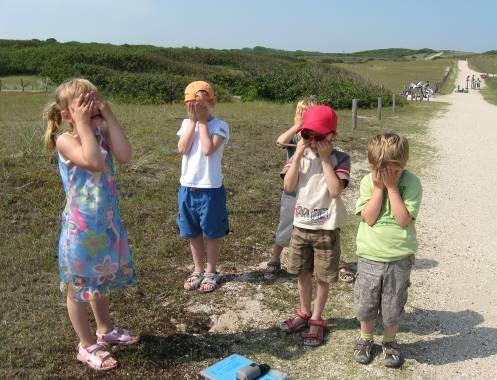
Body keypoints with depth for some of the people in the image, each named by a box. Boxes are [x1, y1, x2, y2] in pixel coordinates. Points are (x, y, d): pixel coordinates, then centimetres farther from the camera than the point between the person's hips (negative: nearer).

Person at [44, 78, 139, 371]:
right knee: (79, 287, 11)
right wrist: (83, 124, -25)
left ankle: (105, 329, 45)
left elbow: (125, 156, -17)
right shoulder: (65, 140, -17)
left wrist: (109, 116, -15)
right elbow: (94, 162, -34)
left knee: (101, 281, 25)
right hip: (82, 227, -6)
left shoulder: (102, 132, 1)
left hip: (109, 222, 7)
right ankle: (87, 345, 29)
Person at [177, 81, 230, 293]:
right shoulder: (186, 124, 5)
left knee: (211, 233, 9)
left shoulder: (219, 126, -8)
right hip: (187, 187, 5)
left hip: (210, 188, -4)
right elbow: (182, 149, -10)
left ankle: (211, 272, 27)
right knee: (193, 233, 16)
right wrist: (193, 121, -10)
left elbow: (208, 150, -23)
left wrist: (202, 121, -15)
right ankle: (198, 270, 33)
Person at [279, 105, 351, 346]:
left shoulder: (340, 159, -11)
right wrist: (298, 155, -15)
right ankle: (304, 313, 37)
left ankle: (317, 319, 27)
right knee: (302, 273, 17)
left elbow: (336, 191, -23)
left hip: (326, 228, -4)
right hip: (301, 225, 4)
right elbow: (288, 187, -10)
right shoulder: (300, 155, -1)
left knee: (322, 277, 9)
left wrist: (325, 158, -22)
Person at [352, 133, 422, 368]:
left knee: (393, 308, 13)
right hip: (369, 256, 1)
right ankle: (366, 339, 39)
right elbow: (369, 218, -15)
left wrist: (391, 186, -21)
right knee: (365, 305, 15)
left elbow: (404, 220, -20)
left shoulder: (412, 183, -11)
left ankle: (390, 342, 39)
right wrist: (379, 187, -19)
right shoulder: (368, 182, -7)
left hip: (399, 258, -1)